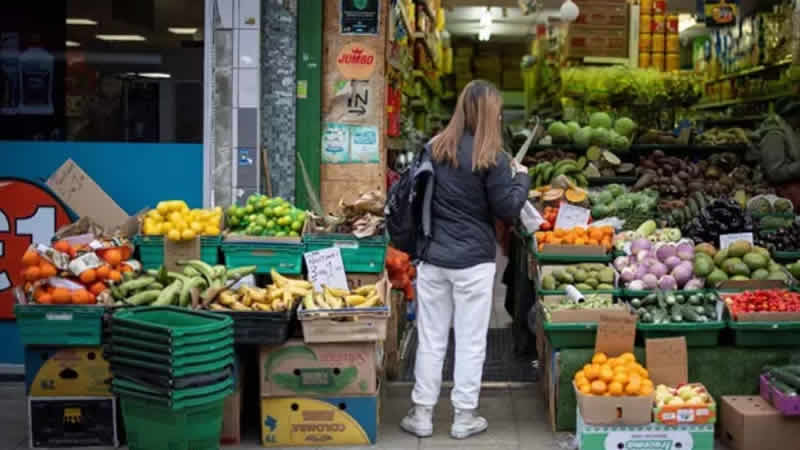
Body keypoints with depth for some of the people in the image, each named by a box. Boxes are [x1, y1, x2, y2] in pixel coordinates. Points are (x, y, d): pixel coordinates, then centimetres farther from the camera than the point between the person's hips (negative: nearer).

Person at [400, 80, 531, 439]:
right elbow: (507, 210, -6)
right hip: (473, 261, -4)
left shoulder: (434, 148, 2)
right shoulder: (491, 158, -11)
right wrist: (521, 178, 8)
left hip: (432, 256, 4)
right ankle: (464, 417, 16)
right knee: (470, 341, 8)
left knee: (431, 339, 11)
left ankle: (422, 414, 18)